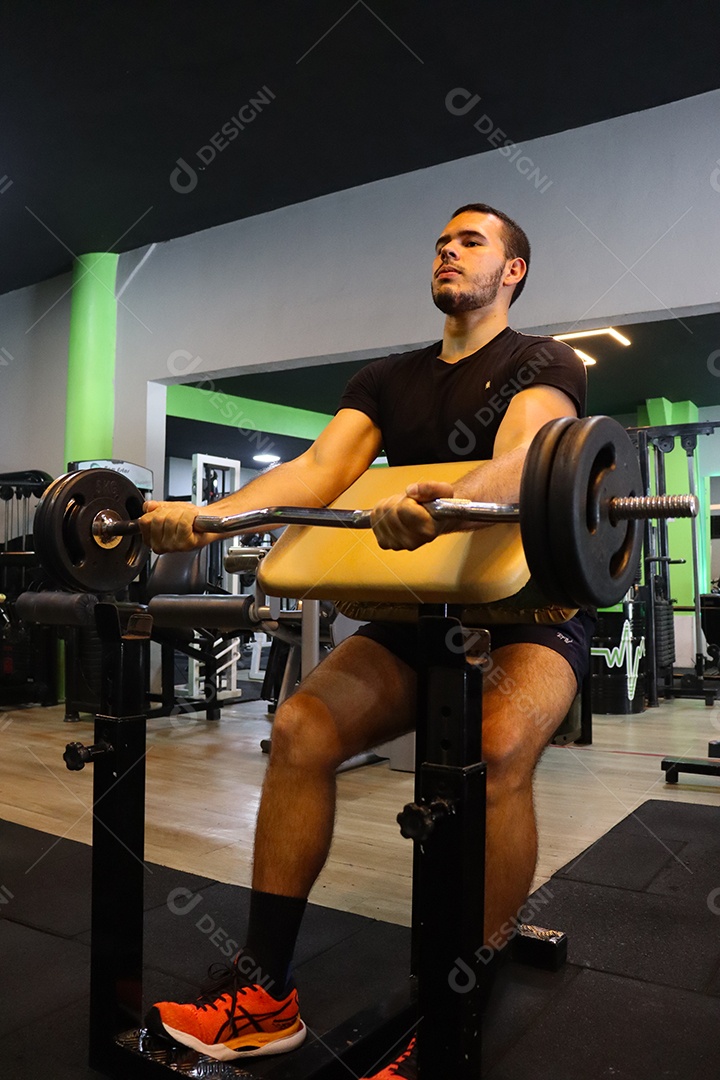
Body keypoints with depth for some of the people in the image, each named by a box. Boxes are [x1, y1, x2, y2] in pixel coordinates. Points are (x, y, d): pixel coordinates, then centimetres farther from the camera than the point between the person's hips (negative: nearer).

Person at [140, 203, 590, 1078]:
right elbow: (319, 467, -7)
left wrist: (451, 504, -52)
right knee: (299, 729, -17)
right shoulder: (389, 378, 9)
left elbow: (522, 458, -28)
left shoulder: (542, 364, -5)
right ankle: (266, 993, -6)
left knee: (497, 752, -34)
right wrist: (203, 518, -25)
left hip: (531, 610, -4)